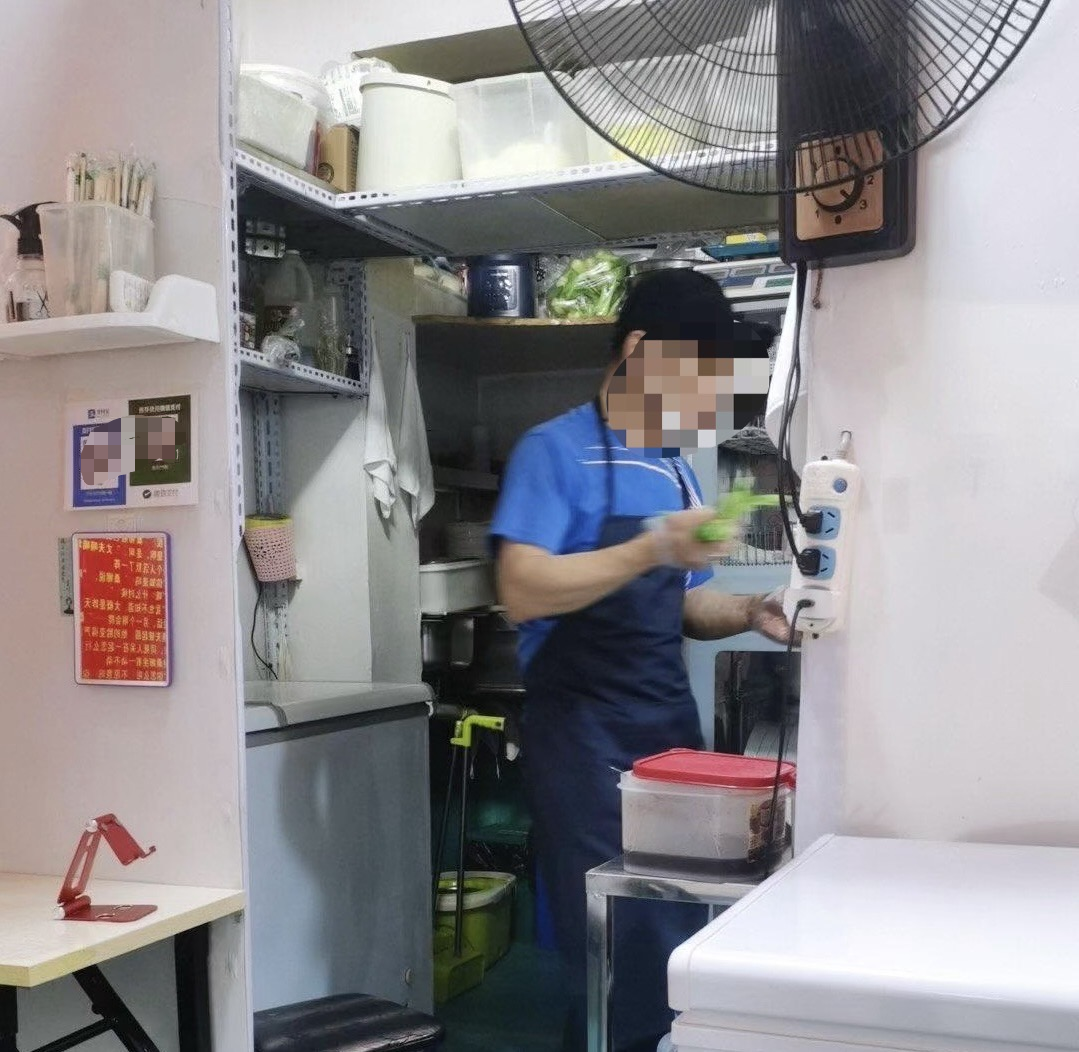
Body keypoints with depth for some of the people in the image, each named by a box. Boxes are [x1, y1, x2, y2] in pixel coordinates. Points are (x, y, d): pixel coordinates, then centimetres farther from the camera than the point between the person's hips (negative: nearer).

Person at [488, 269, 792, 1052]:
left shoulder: (677, 469, 14)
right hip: (582, 731, -7)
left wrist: (747, 614, -2)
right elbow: (522, 591, -20)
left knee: (677, 934, 11)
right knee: (618, 944, -3)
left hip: (670, 721, 7)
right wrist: (654, 548, -26)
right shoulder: (556, 450, -8)